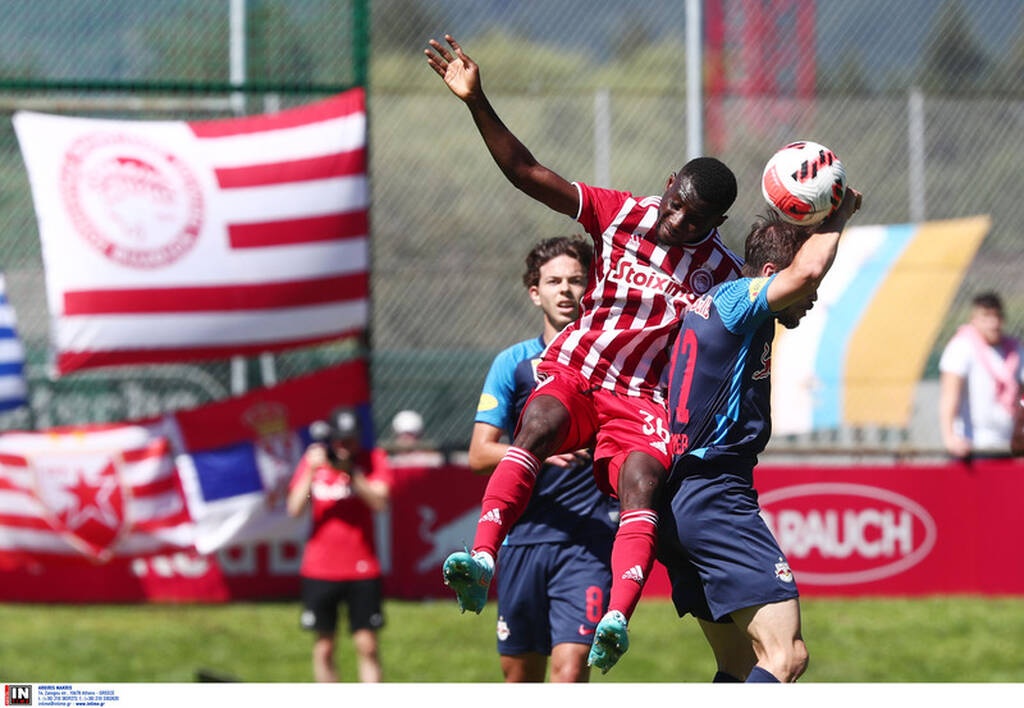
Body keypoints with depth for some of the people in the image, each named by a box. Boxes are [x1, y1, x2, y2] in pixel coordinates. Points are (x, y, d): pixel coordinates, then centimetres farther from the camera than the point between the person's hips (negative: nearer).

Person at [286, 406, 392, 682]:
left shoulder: (372, 461, 1)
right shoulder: (314, 459, 5)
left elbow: (380, 502, -14)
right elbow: (295, 509, -3)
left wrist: (350, 472, -25)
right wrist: (311, 471, -15)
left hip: (362, 569, -1)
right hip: (320, 569, 2)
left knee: (367, 645, -6)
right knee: (324, 647, 3)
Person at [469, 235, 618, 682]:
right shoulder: (513, 364, 7)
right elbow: (479, 454, -1)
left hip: (589, 540, -2)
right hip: (524, 537, 2)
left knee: (570, 668, -16)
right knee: (520, 675, 8)